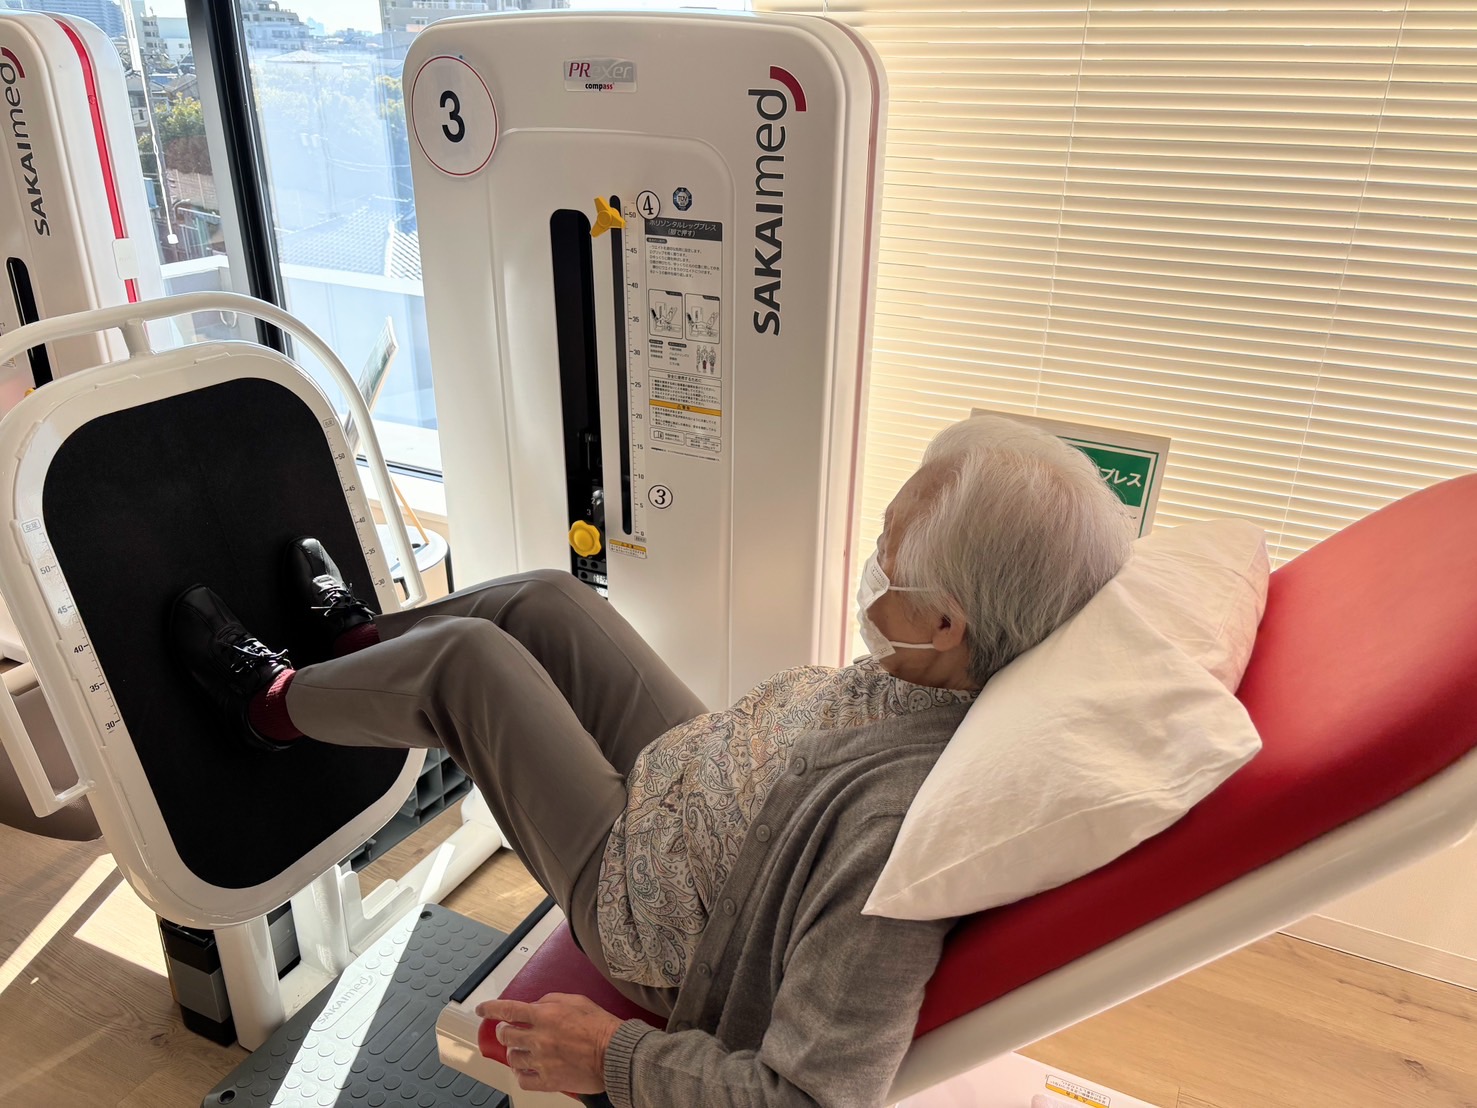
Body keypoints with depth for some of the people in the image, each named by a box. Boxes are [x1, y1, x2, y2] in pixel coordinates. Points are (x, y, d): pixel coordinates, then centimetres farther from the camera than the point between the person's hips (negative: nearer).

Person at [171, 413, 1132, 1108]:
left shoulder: (904, 820, -41)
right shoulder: (986, 682, -17)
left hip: (640, 892, -7)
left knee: (464, 658, -3)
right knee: (547, 601, 9)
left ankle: (274, 702, 31)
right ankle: (366, 642, 41)